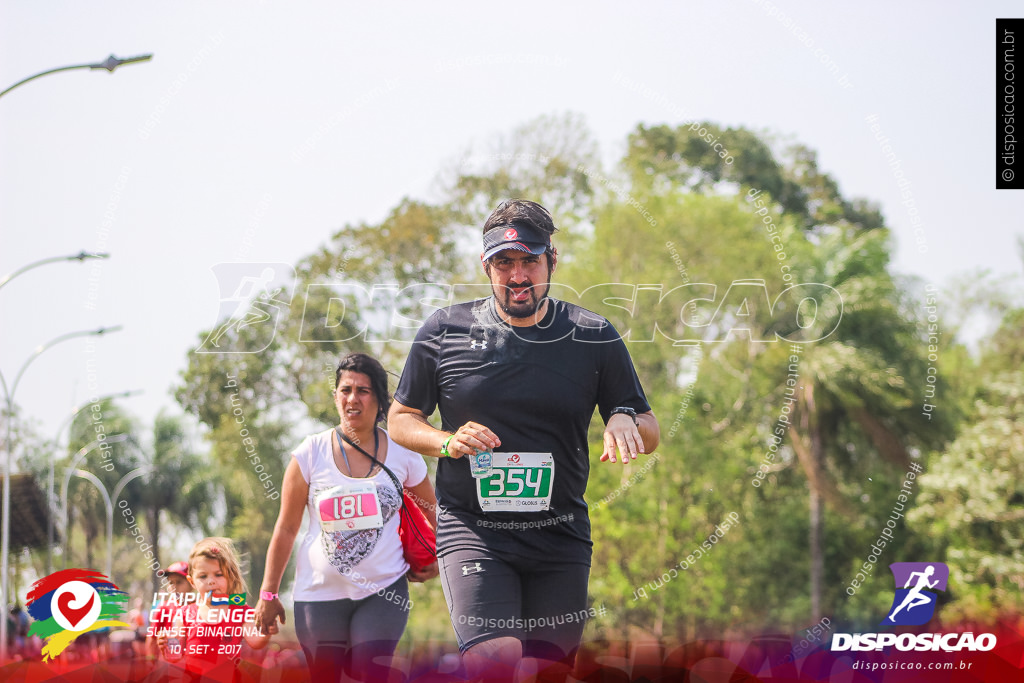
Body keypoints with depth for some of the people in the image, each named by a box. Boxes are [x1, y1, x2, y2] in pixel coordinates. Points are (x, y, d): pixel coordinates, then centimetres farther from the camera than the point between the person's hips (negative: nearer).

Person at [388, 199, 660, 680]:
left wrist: (625, 422, -14)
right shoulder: (445, 331, 2)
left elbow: (649, 430, 9)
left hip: (561, 538, 2)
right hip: (471, 528, -2)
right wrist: (448, 442, -9)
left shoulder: (594, 338, 4)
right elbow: (400, 420, 11)